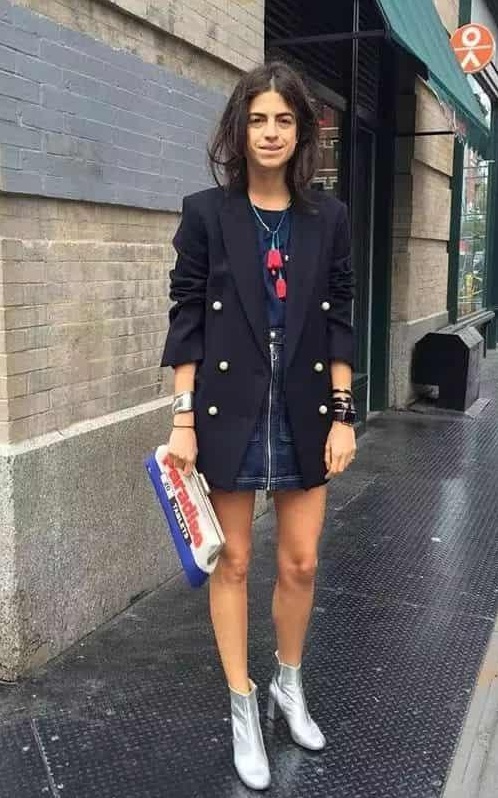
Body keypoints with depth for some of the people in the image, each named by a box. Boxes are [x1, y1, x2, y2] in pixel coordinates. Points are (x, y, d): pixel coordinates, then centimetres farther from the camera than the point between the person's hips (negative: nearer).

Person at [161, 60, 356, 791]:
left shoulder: (328, 217, 4)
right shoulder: (206, 212, -3)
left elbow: (339, 322, 5)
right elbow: (186, 321, -4)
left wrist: (343, 414, 0)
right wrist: (183, 420, -9)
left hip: (304, 414, 3)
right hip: (230, 412, -2)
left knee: (301, 563, 12)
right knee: (233, 563, 9)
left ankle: (290, 687, 37)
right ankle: (244, 709, 27)